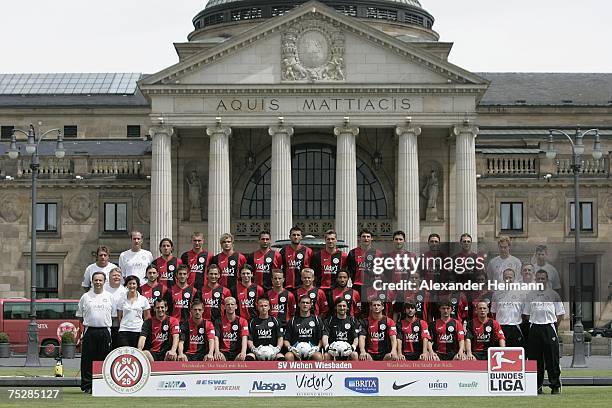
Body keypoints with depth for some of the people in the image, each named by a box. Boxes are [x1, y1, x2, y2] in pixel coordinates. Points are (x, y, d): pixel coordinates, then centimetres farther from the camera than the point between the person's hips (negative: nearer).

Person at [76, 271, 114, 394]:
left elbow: (114, 315, 12)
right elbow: (80, 316, 10)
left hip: (105, 331, 1)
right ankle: (87, 386, 2)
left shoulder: (109, 297, 9)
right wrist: (81, 330, 3)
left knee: (104, 359, 2)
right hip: (89, 331, -1)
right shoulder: (85, 297, 7)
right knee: (88, 360, -1)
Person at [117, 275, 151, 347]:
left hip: (138, 331, 0)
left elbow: (147, 317, 9)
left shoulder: (143, 300, 3)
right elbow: (119, 317, 13)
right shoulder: (122, 300, 7)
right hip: (124, 331, 0)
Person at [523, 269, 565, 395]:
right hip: (534, 328, 2)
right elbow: (526, 313, 17)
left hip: (549, 327, -2)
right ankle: (537, 386, 9)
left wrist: (553, 324, 0)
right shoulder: (530, 295, 13)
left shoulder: (553, 294, 7)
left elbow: (560, 314, 7)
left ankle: (555, 386, 1)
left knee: (552, 358, -5)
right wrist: (532, 322, 7)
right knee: (535, 357, 3)